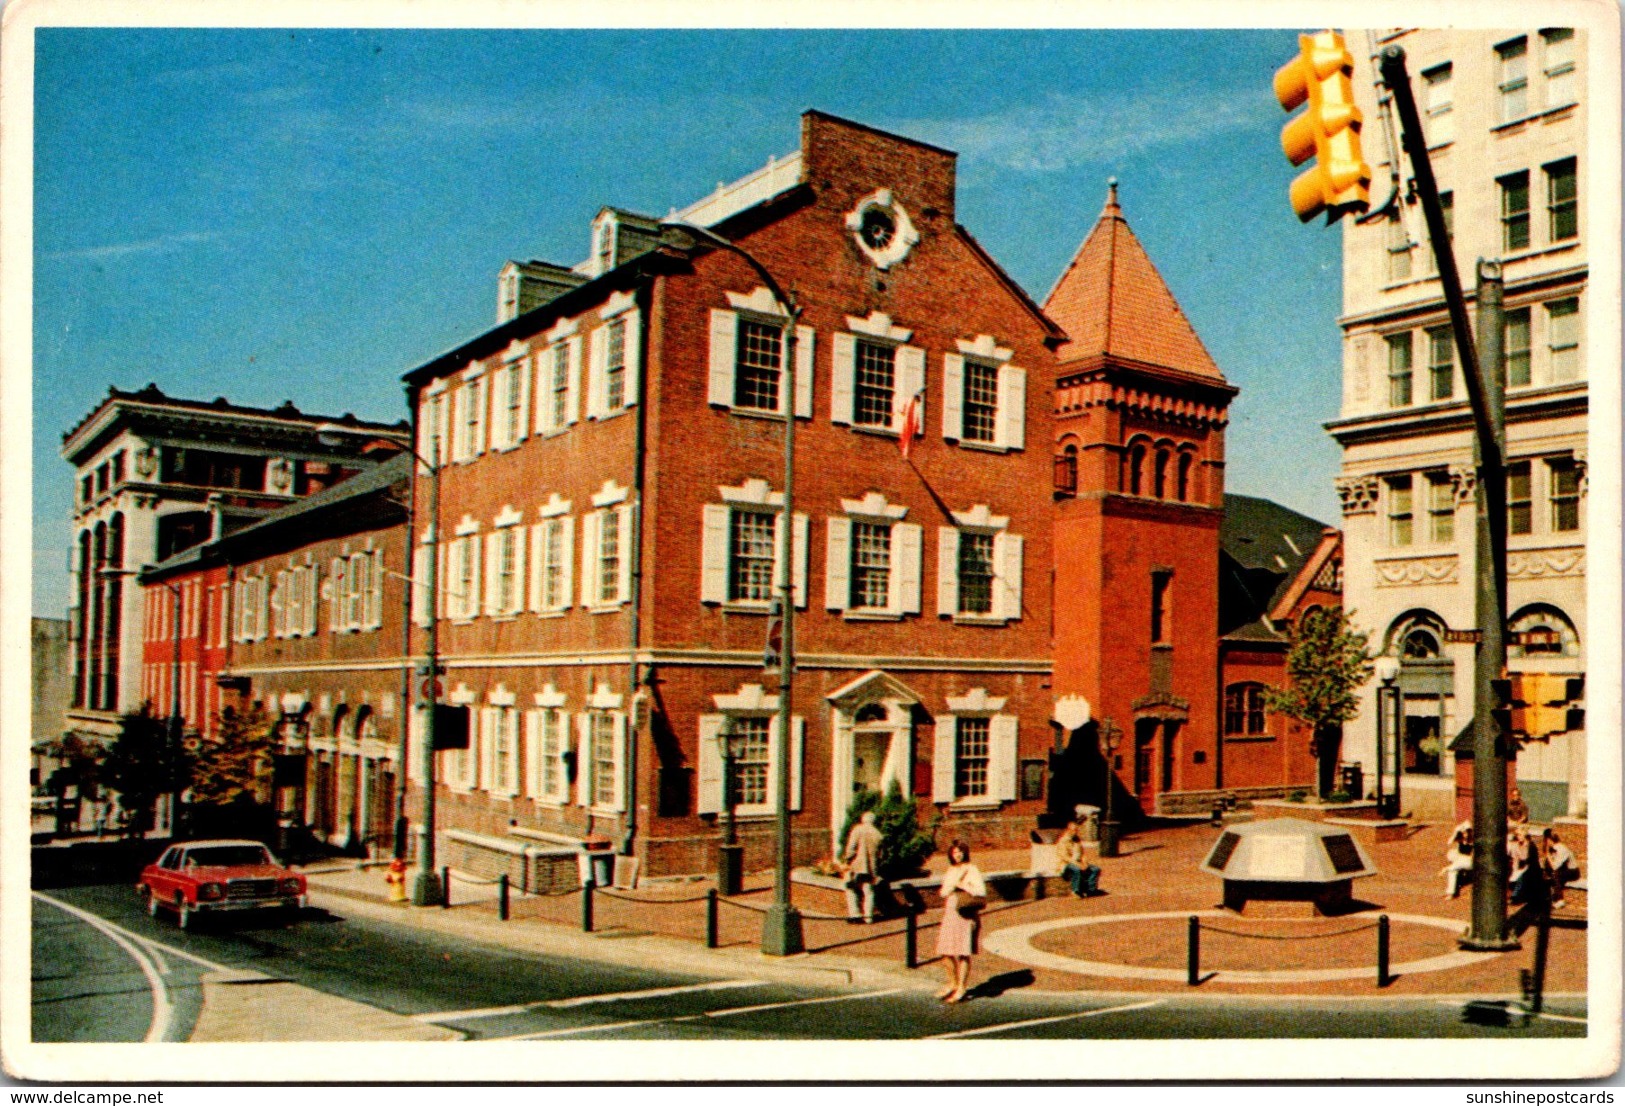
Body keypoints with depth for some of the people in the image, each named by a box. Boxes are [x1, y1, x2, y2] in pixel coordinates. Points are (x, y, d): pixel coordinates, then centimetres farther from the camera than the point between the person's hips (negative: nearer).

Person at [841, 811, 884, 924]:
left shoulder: (858, 830, -6)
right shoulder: (877, 833, 7)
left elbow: (851, 848, -12)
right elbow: (879, 854, 11)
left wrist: (847, 861, -1)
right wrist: (876, 870, 17)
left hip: (856, 866, -4)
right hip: (871, 868, 4)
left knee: (851, 890, 5)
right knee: (869, 892, 11)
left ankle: (854, 914, -5)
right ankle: (868, 916, 9)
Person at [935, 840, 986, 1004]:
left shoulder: (972, 870, -3)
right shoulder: (950, 871, 16)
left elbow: (981, 891, -13)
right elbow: (943, 892, 12)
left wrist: (962, 885, -15)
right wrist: (952, 886, -6)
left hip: (965, 914, -6)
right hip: (949, 912, 6)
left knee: (963, 953, -6)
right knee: (945, 952, 6)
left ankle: (961, 989, 1)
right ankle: (953, 983, 25)